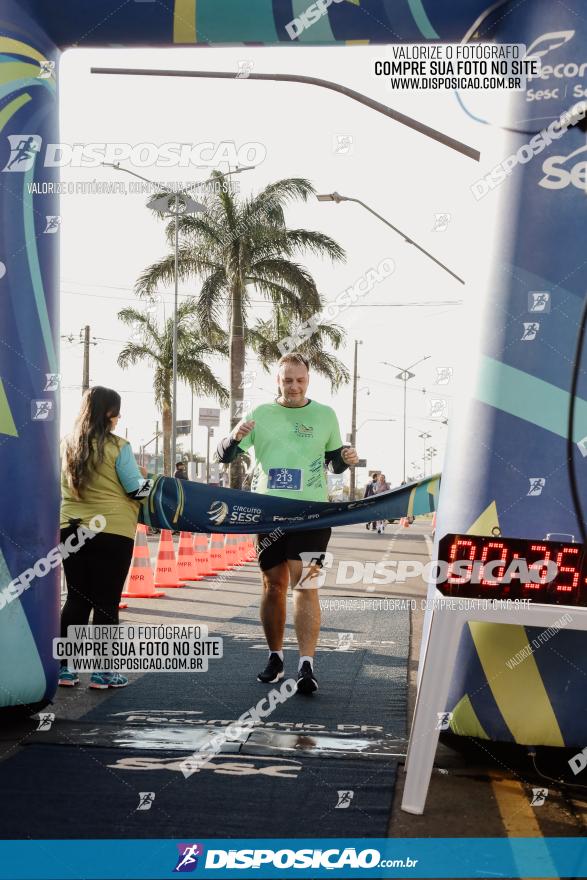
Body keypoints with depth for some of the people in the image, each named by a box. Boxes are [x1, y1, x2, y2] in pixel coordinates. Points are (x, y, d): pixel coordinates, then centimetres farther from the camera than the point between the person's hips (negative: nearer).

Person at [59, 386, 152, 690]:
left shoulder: (67, 445, 6)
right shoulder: (118, 447, -11)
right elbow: (138, 490, -7)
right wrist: (145, 477, 14)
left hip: (71, 528, 5)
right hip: (112, 532, -5)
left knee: (76, 598, 12)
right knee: (106, 602, 3)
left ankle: (64, 667, 14)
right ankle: (102, 671, 8)